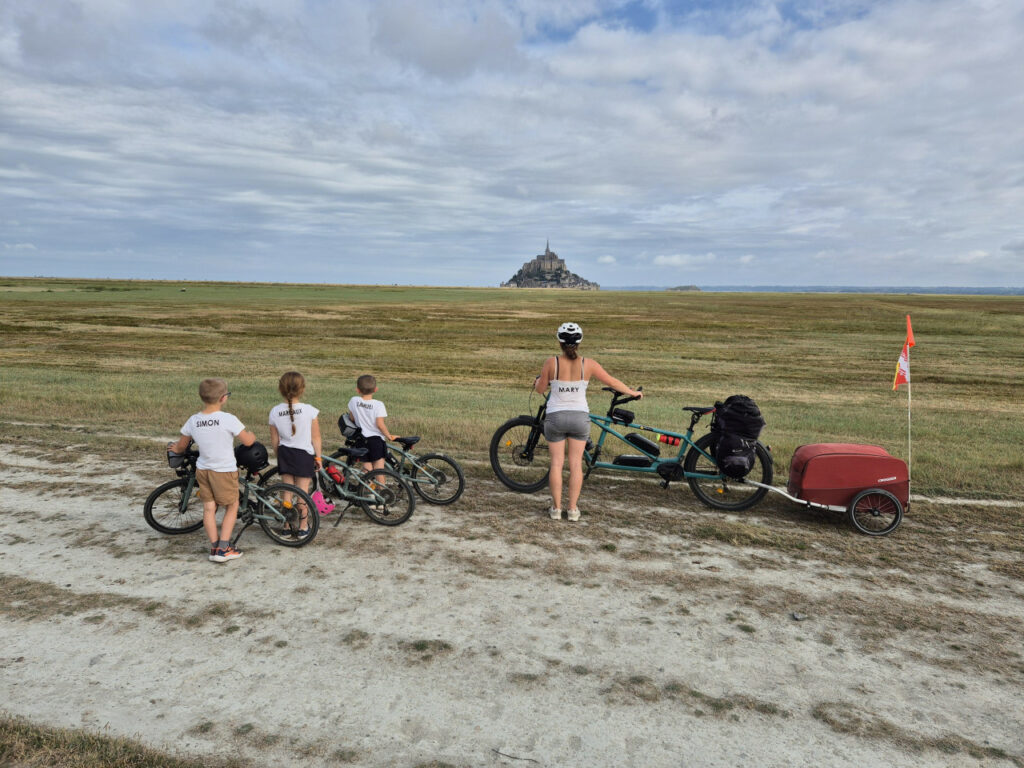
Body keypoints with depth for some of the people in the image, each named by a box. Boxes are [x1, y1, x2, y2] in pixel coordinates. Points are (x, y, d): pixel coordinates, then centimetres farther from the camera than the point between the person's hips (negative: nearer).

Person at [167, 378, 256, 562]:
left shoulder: (193, 420, -3)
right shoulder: (228, 419, -18)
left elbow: (181, 446, 11)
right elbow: (248, 441, -11)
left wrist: (175, 448, 34)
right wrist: (251, 435, 12)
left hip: (202, 469, 5)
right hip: (224, 471, -4)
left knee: (209, 508, 12)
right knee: (232, 506, 11)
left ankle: (214, 547, 17)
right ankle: (223, 549, 8)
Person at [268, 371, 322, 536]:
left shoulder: (275, 412, -7)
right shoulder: (309, 410, -15)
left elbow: (274, 440, 2)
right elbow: (316, 438, -9)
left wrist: (279, 456, 17)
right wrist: (318, 456, 3)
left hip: (285, 454, 3)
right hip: (304, 455, -3)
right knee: (302, 491, 8)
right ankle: (303, 528, 17)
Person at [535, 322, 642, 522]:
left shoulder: (551, 363, -11)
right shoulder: (588, 364, -7)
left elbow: (540, 389, 1)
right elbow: (612, 381, 4)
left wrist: (539, 379, 24)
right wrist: (633, 392, 20)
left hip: (555, 417, -1)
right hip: (580, 417, 1)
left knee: (556, 462, 9)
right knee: (576, 463, 9)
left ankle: (556, 508, 13)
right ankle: (573, 509, 12)